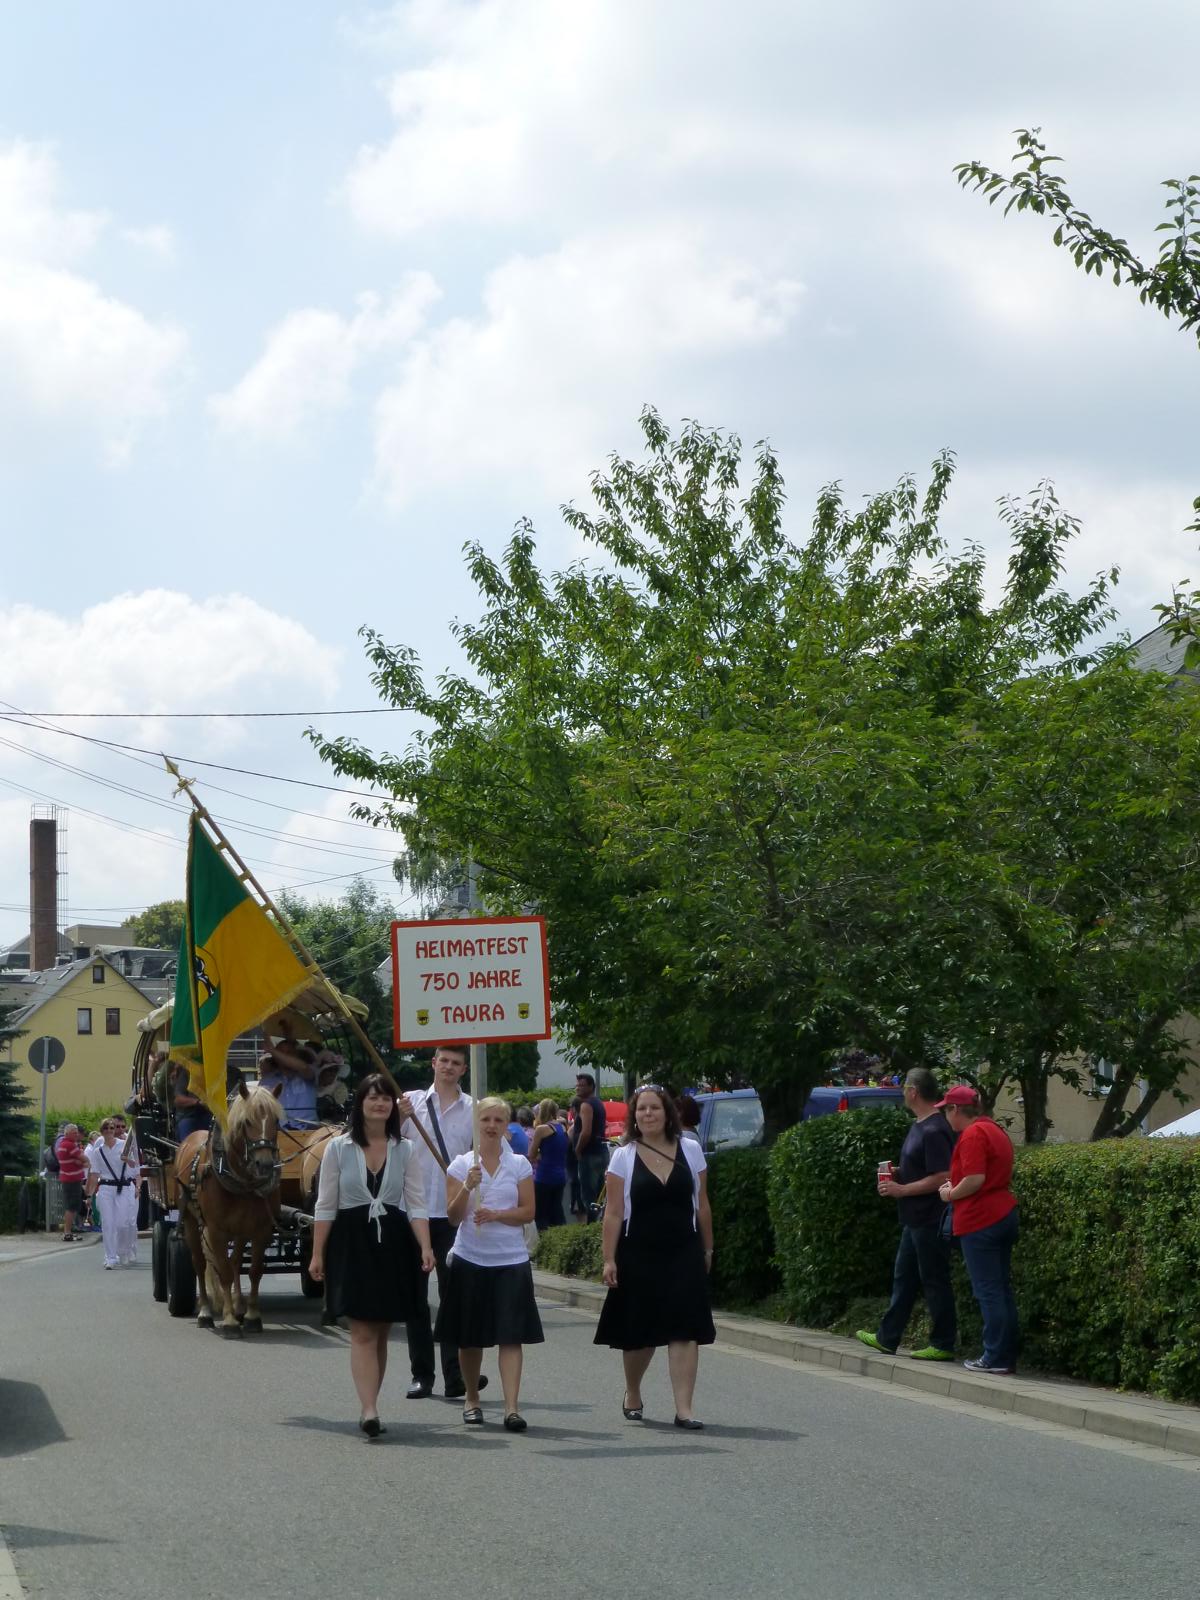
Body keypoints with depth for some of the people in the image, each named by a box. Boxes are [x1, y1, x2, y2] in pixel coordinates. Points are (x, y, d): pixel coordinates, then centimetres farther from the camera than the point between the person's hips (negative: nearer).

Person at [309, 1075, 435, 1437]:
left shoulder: (404, 1151, 5)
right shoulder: (339, 1148, 1)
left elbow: (416, 1204, 1)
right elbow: (325, 1206, 3)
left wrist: (425, 1247, -12)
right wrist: (317, 1254, 0)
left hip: (393, 1243, 2)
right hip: (352, 1242, -2)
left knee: (380, 1332, 8)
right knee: (363, 1332, -10)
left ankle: (369, 1409, 16)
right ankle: (370, 1411, -18)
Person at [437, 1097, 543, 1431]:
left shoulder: (519, 1165, 4)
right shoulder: (461, 1164, 3)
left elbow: (528, 1212, 1)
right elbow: (453, 1216, -1)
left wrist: (496, 1215, -14)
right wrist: (467, 1187, -17)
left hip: (511, 1260, -1)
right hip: (470, 1258, 1)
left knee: (511, 1335, -9)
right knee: (470, 1338, 8)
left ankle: (512, 1407, -12)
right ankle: (472, 1400, 25)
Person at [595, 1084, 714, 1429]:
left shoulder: (691, 1151, 3)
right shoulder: (624, 1157, -1)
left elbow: (702, 1206, 10)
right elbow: (614, 1213, -3)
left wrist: (707, 1249, 11)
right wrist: (609, 1259, -8)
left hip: (684, 1255, 1)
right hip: (638, 1255, -1)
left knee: (684, 1331, -8)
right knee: (639, 1334, 8)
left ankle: (683, 1408, -10)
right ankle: (632, 1395, 33)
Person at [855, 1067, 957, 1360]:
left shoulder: (934, 1131, -20)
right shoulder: (919, 1126, 13)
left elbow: (941, 1178, -24)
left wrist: (901, 1190, -19)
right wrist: (898, 1174, 8)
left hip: (930, 1220, -11)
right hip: (916, 1219, 11)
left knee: (934, 1281, -2)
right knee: (904, 1278, 15)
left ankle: (943, 1344, 5)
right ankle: (887, 1338, 23)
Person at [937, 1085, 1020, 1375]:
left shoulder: (972, 1135, -14)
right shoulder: (995, 1131, 17)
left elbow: (975, 1179, -22)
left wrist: (951, 1194, -6)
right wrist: (956, 1187, 18)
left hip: (980, 1221, -10)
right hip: (1004, 1213, 10)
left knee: (988, 1290, -6)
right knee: (1002, 1289, 11)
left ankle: (995, 1358, -5)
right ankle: (1007, 1356, 12)